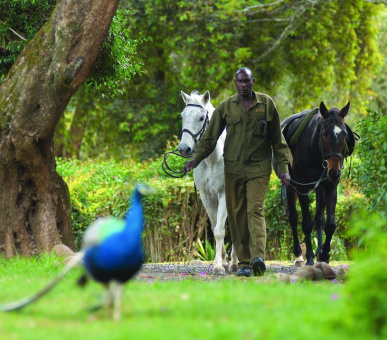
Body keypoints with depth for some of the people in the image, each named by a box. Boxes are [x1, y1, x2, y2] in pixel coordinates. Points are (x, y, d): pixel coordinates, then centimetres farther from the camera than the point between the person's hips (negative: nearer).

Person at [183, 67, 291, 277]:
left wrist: (283, 168, 5)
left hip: (258, 167, -2)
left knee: (255, 210, -17)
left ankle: (258, 257, -31)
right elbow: (210, 138, 6)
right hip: (233, 169, 2)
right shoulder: (225, 107, 5)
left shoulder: (267, 104, 5)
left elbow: (277, 140, 10)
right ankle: (244, 262, 8)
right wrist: (196, 158, -9)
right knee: (236, 216, 2)